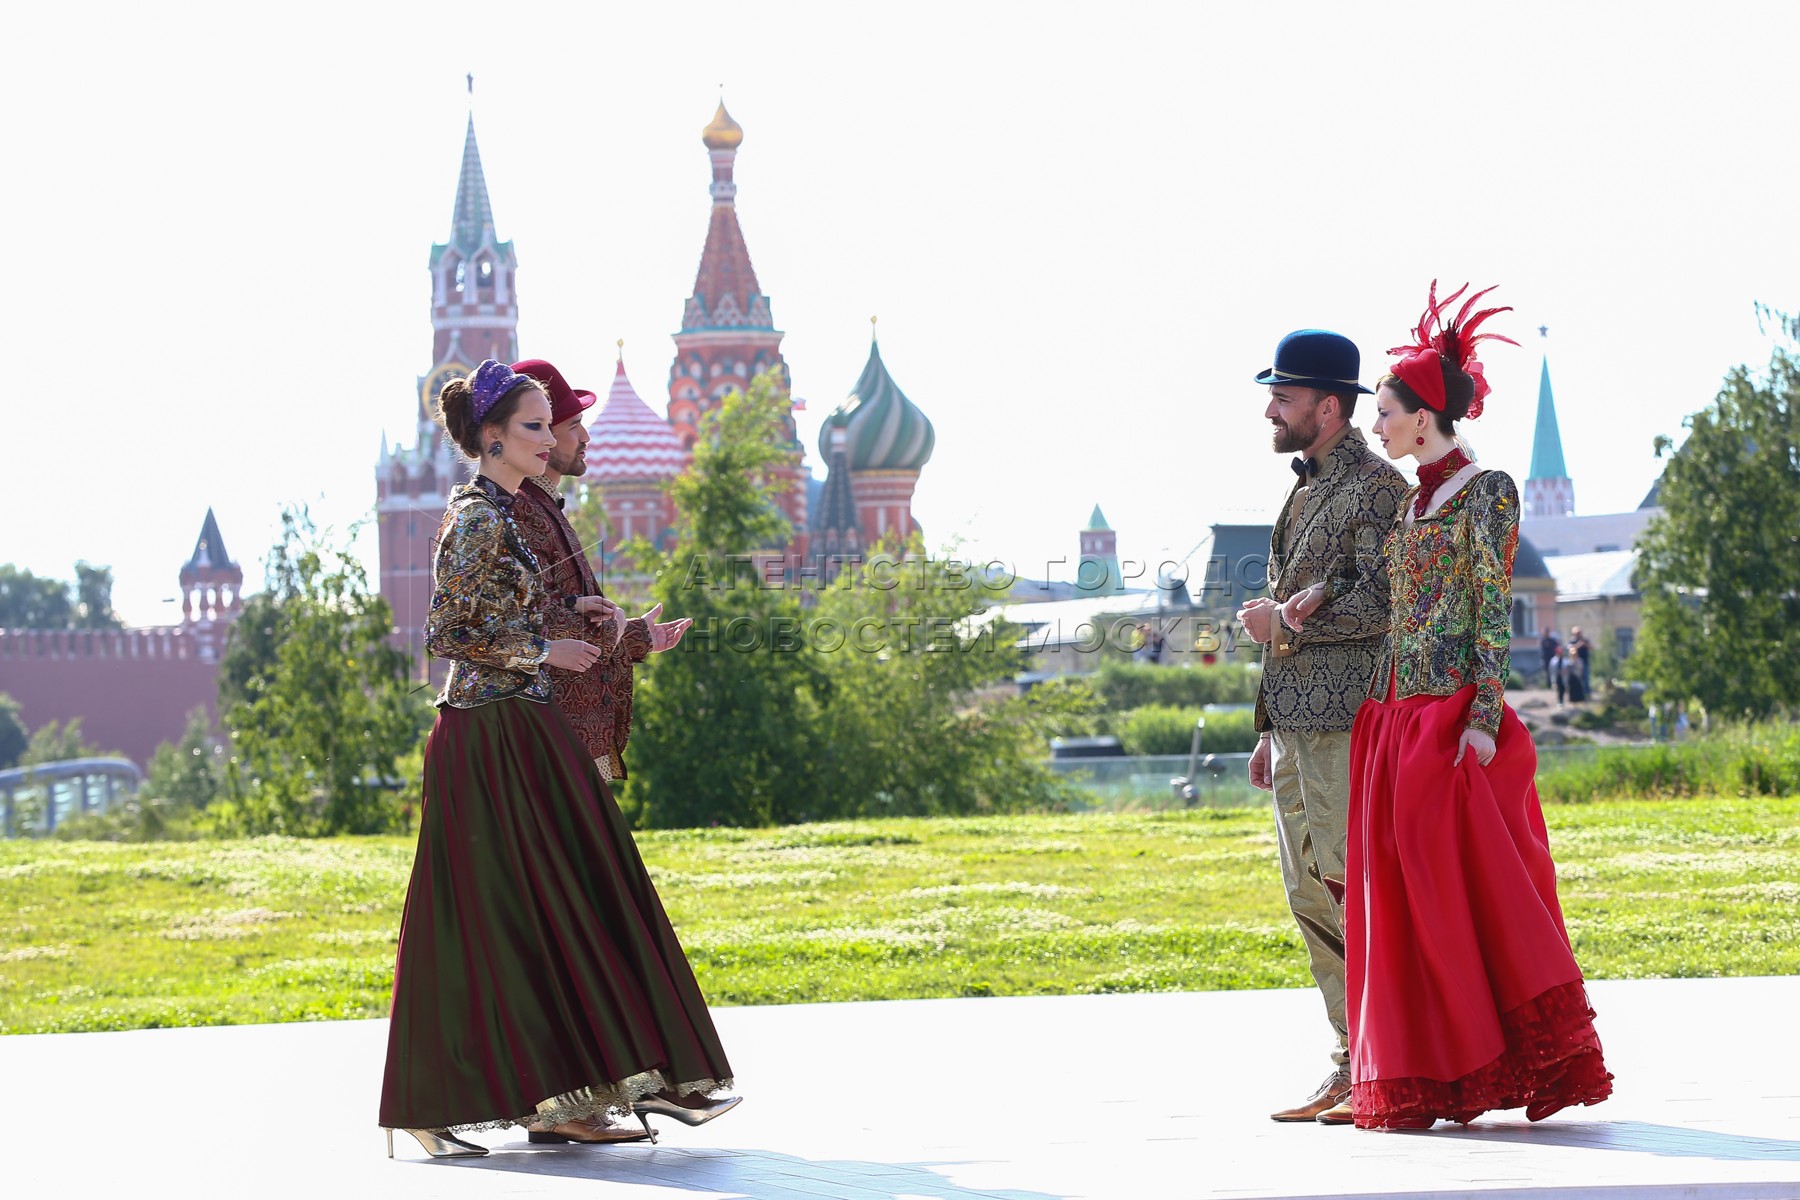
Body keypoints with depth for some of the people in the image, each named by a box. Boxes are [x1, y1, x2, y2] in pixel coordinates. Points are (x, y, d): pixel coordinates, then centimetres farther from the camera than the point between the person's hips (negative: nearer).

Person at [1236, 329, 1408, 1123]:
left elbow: (1380, 604, -20)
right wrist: (1270, 728, 22)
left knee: (1351, 892, -10)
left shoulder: (1375, 489, -10)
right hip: (1298, 726, 10)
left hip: (1344, 725, -10)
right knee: (1311, 900, 9)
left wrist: (1283, 622, -12)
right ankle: (1353, 1069, 14)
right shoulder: (1305, 490, 20)